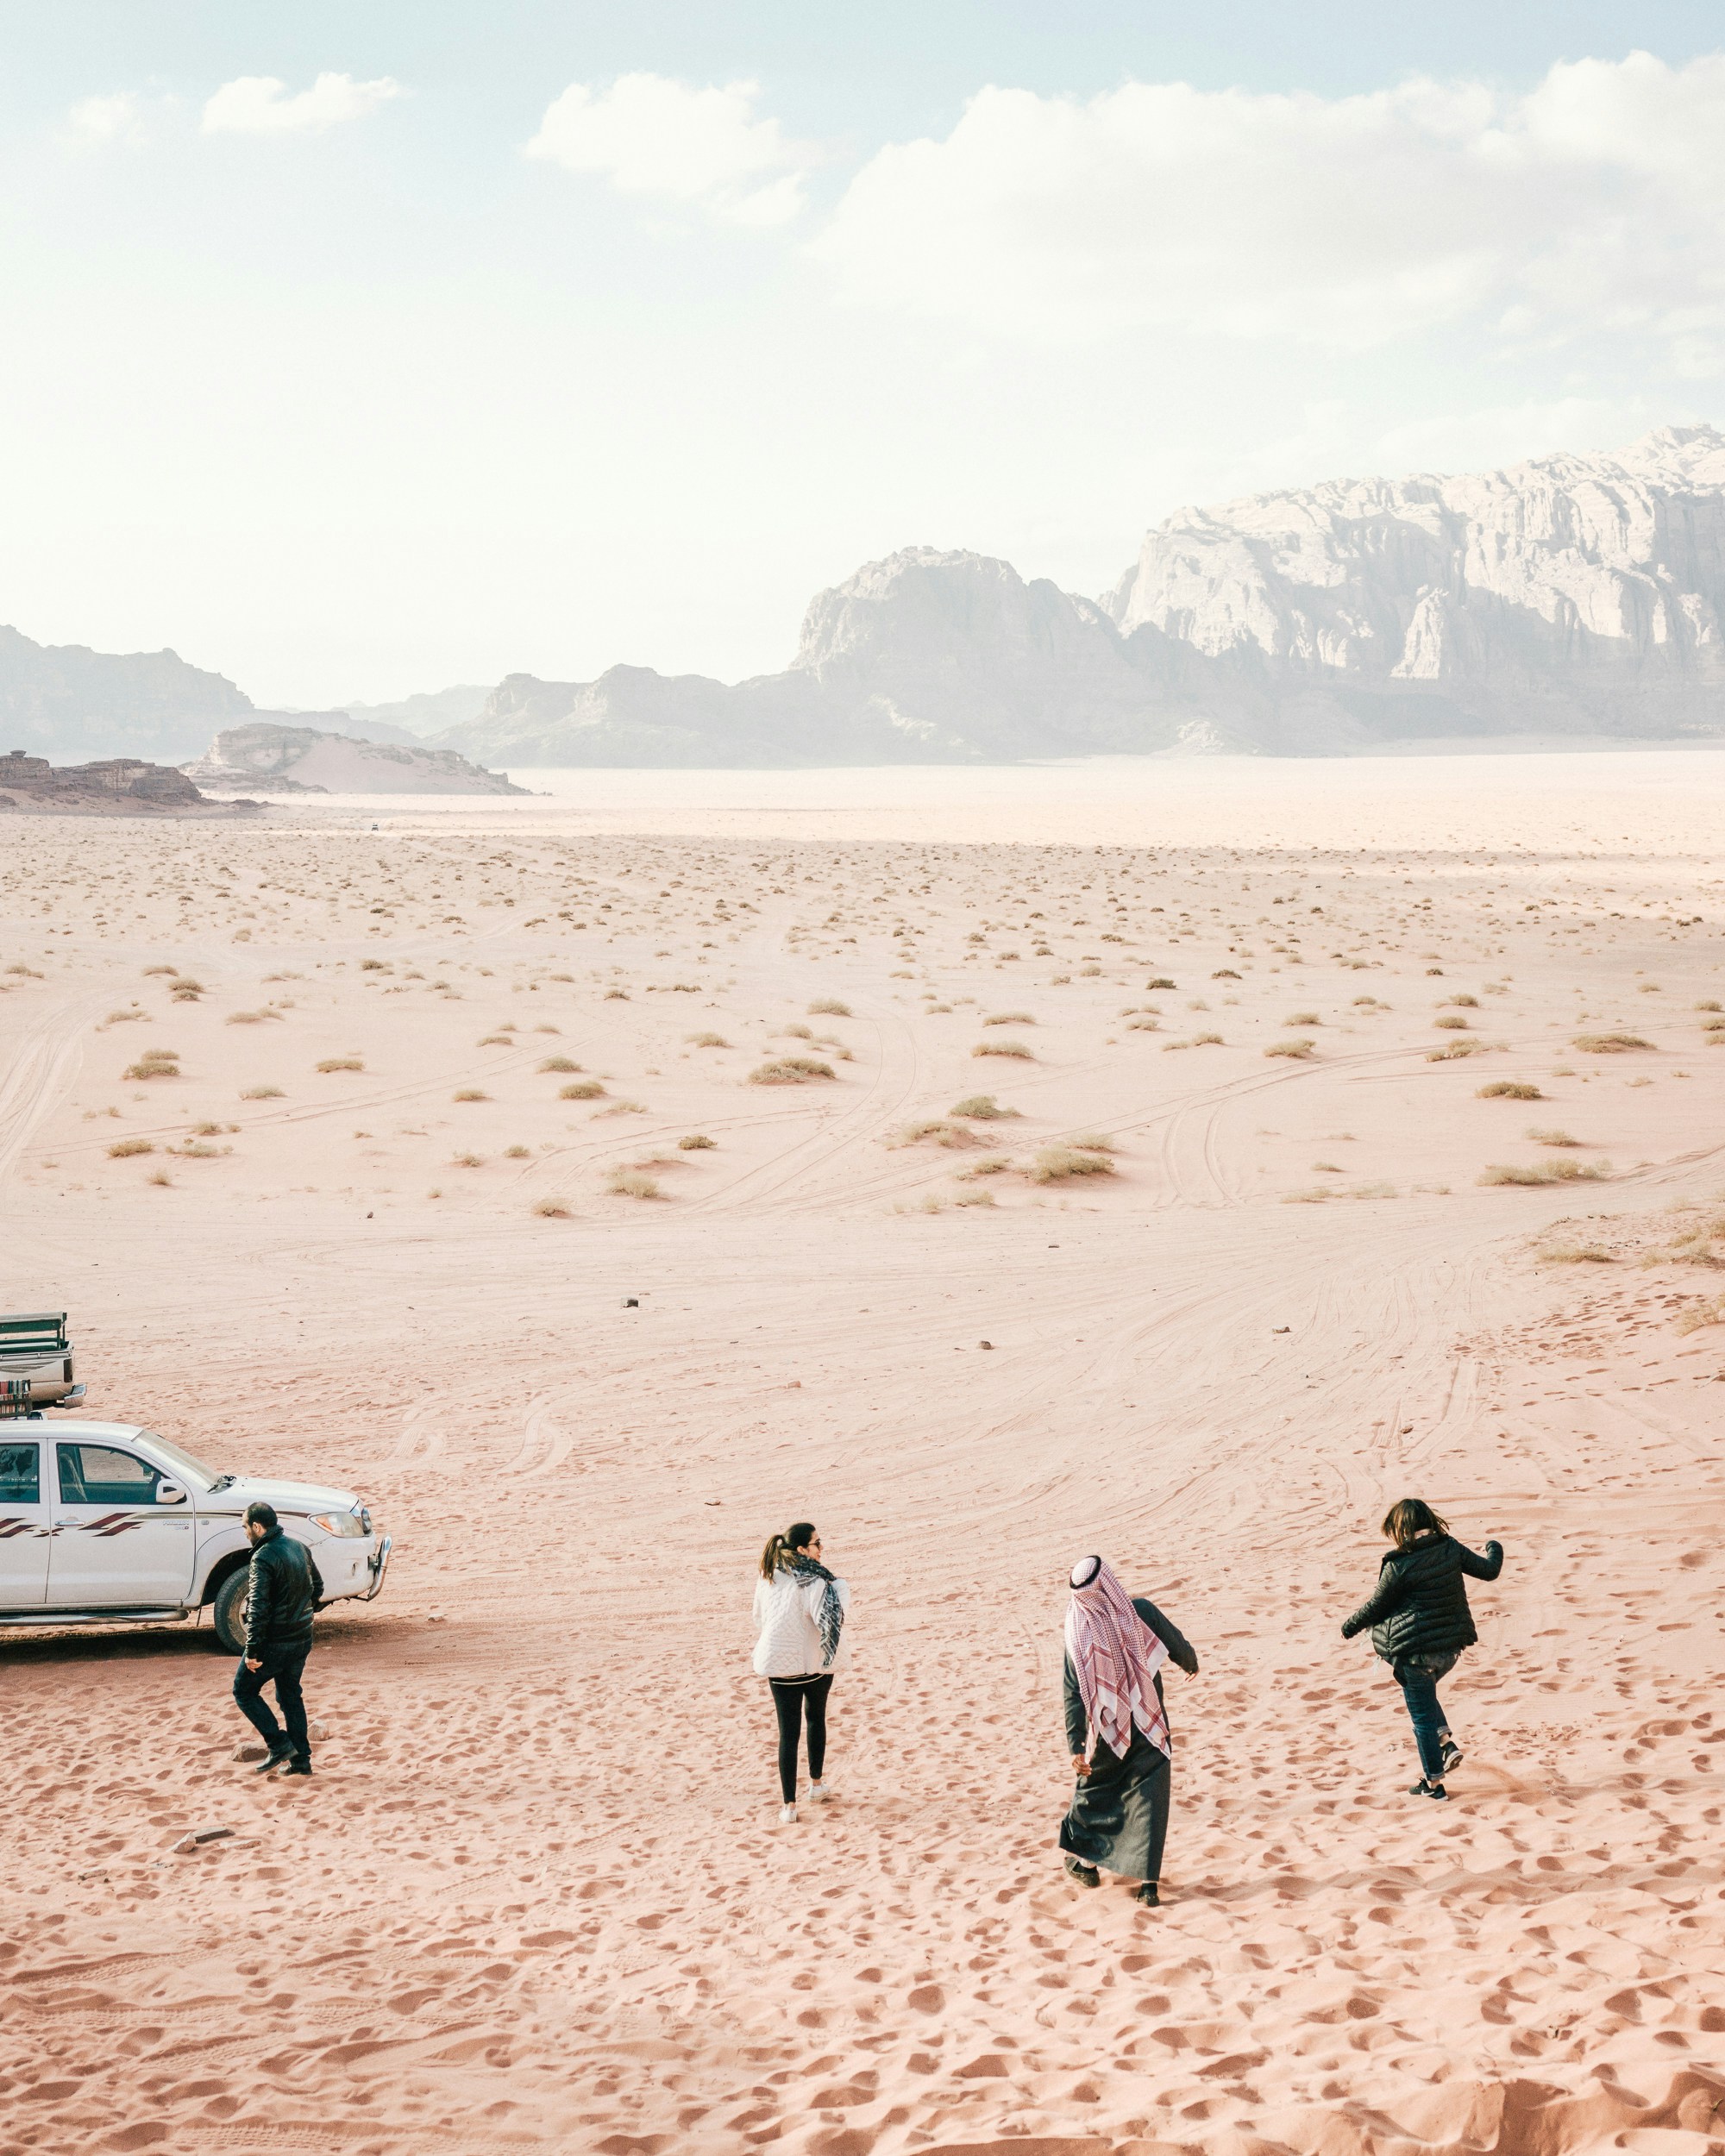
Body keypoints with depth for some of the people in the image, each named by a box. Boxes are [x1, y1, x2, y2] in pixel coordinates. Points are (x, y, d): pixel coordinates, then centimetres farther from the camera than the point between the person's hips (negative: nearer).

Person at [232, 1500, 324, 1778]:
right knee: (290, 1696, 18)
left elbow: (259, 1608, -23)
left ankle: (280, 1745, 0)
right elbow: (317, 1587, 19)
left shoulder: (264, 1557, -19)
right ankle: (301, 1759, 17)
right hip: (302, 1638, 8)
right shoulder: (299, 1548, 7)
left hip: (274, 1641, -8)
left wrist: (252, 1651, -20)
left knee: (244, 1690, 8)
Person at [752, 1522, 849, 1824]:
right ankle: (816, 1785, 33)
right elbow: (828, 1619, -27)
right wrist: (841, 1590, -15)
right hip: (812, 1663, -3)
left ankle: (789, 1805, -1)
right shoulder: (813, 1582, -17)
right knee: (816, 1718, 23)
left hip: (778, 1664, 3)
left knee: (788, 1732, 4)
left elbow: (760, 1621, 12)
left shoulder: (767, 1579, 2)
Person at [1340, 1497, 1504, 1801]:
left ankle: (1434, 1783, 17)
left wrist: (1349, 1627, 11)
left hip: (1415, 1651, -6)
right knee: (1426, 1697, 31)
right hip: (1451, 1647, 6)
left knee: (1422, 1716, 8)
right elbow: (1488, 1570, 10)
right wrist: (1494, 1551, 33)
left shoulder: (1399, 1565, -17)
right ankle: (1446, 1744, 15)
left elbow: (1375, 1606, -7)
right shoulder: (1451, 1549, -3)